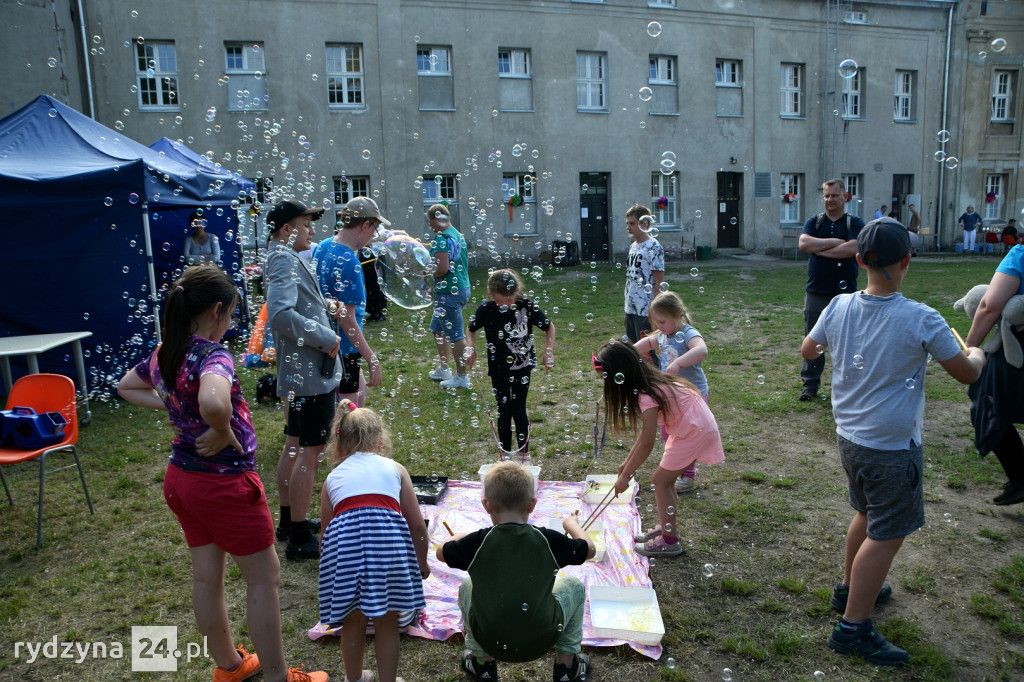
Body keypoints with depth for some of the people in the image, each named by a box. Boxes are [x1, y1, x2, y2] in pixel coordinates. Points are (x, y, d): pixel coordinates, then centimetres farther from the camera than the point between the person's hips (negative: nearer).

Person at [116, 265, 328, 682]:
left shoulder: (163, 354, 1)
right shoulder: (213, 355, -25)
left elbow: (125, 388, 22)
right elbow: (214, 404, -47)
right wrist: (223, 433, -27)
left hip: (181, 478, 8)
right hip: (225, 483, -8)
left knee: (206, 577, 20)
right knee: (264, 576, 8)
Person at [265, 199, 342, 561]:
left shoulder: (285, 258, 15)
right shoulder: (285, 260, -17)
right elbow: (281, 315, -31)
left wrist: (327, 310, 9)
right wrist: (327, 338, -23)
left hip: (298, 371, 11)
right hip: (313, 372, -11)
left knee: (294, 446, 19)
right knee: (310, 452, -4)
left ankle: (288, 520, 33)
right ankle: (299, 538, 5)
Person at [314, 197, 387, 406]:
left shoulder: (322, 247, 4)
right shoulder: (348, 262, -23)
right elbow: (347, 320, -24)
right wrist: (372, 359, -19)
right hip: (341, 349, -9)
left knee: (360, 390, 23)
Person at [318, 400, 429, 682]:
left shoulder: (333, 477, 24)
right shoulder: (394, 468, 21)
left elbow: (325, 528, 26)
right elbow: (417, 525, 16)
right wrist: (422, 562, 31)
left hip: (343, 538, 2)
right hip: (388, 537, -1)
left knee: (352, 621, 23)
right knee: (387, 623, 18)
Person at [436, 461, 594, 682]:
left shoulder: (478, 541, -7)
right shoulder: (548, 539, -7)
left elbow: (441, 552, 11)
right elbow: (589, 550, 9)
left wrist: (462, 536, 30)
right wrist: (571, 523, 27)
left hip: (490, 642, 1)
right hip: (541, 640, 0)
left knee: (467, 587, 27)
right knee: (574, 586, 22)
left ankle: (482, 661, 28)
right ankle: (567, 663, 24)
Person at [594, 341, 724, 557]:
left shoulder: (647, 397, -27)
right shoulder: (648, 382, 1)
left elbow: (647, 444, -21)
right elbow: (645, 433, 8)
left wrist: (625, 476, -11)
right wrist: (628, 461, 11)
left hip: (696, 432, -9)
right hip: (695, 426, 9)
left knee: (660, 481, 0)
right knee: (665, 479, 15)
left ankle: (669, 541, 10)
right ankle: (666, 527, 30)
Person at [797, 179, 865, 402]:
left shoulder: (855, 223, 1)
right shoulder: (814, 222, 7)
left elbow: (854, 248, -18)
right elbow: (803, 243, -12)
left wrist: (819, 249, -13)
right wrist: (835, 242, -14)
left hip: (845, 293, -1)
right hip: (816, 292, 2)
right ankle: (810, 384, 17)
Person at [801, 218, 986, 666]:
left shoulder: (839, 307, -6)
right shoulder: (922, 321, -20)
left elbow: (807, 351, 11)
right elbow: (967, 374, -7)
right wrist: (977, 354, 15)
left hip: (849, 438, 6)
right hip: (893, 449, -6)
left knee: (866, 515, 26)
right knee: (885, 537, 5)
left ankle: (851, 588, 44)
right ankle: (853, 627, 11)